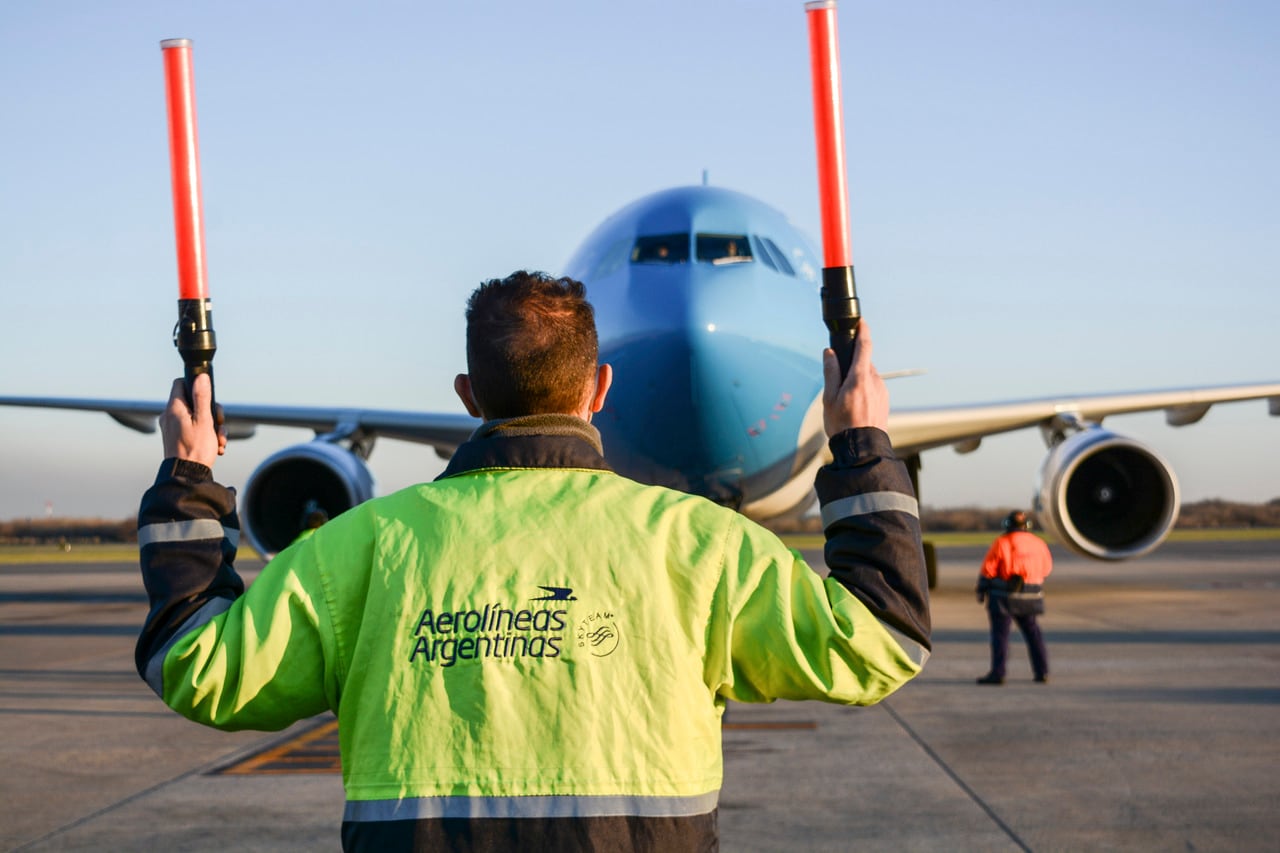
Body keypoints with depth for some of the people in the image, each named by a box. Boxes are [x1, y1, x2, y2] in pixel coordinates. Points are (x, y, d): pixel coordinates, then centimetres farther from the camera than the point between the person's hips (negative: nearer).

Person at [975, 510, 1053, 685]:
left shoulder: (1002, 543, -10)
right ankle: (1042, 672, 16)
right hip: (1030, 597, 4)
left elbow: (988, 569, -8)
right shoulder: (1038, 543, 4)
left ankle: (997, 673, -7)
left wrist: (981, 590, 4)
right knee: (1032, 633, 16)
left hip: (1004, 597, -4)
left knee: (1000, 633, -1)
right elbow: (1046, 568, 13)